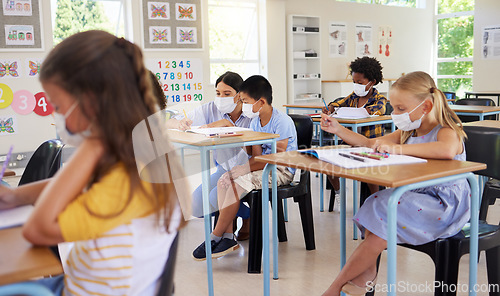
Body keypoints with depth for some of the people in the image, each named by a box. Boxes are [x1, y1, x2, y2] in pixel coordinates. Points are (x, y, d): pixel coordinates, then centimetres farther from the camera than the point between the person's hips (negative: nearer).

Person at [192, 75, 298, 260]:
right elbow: (256, 155, 7)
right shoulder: (255, 123, 10)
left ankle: (215, 238, -14)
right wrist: (241, 168, -14)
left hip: (282, 171, -8)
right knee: (224, 180, -11)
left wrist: (246, 168, -24)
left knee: (237, 183, -26)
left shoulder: (282, 121, -16)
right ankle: (228, 237, -12)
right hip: (264, 167, 9)